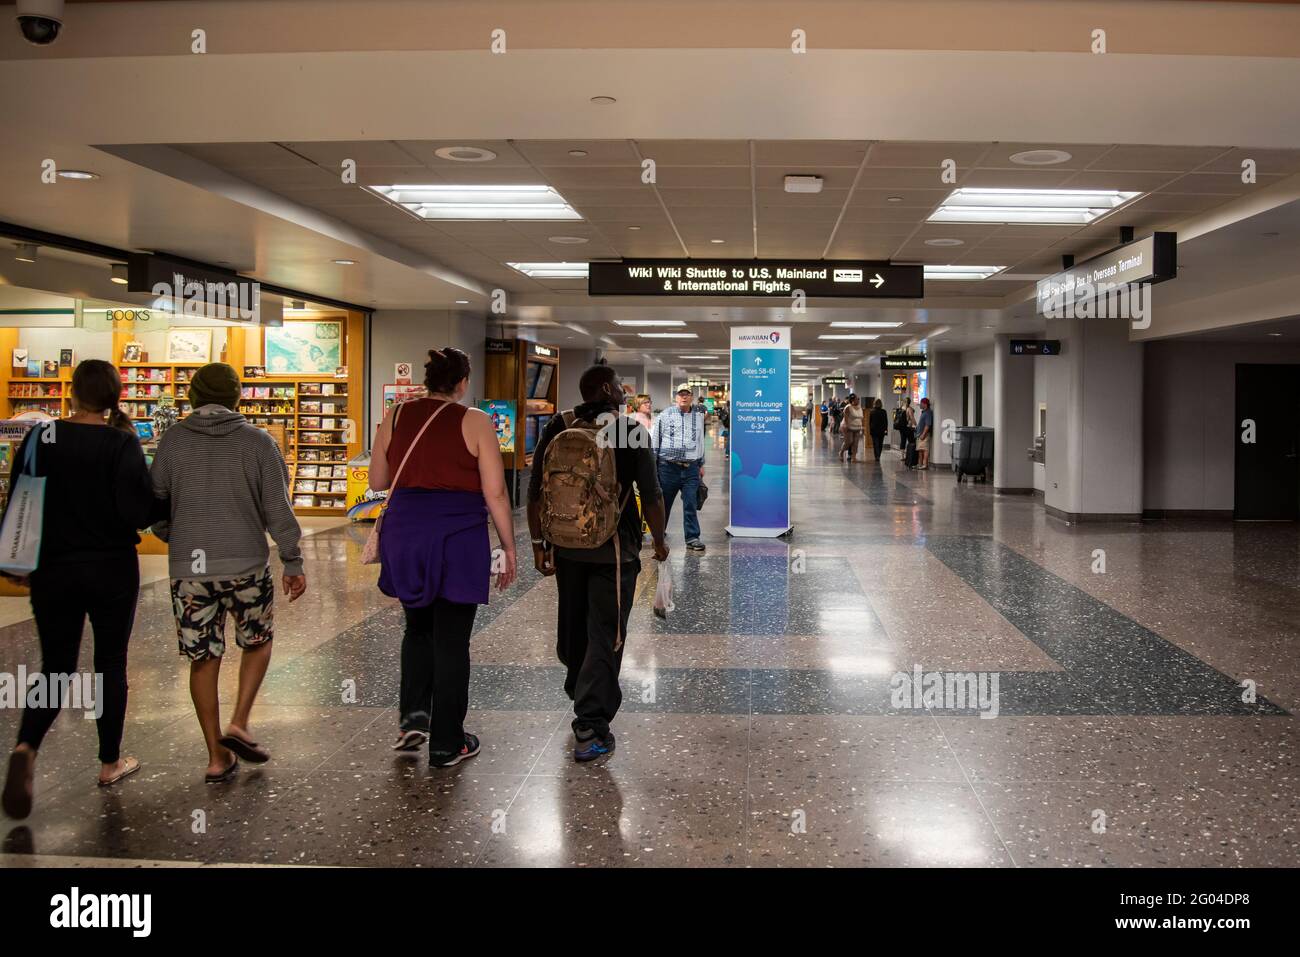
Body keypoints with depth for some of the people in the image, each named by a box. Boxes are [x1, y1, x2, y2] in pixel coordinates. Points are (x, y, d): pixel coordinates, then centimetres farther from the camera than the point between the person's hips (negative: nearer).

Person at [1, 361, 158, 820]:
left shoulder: (40, 436, -2)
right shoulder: (121, 443, -13)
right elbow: (139, 511, -19)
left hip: (52, 570, 3)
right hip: (112, 571, -2)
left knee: (56, 667, 12)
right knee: (111, 665, 12)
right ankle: (110, 762, 22)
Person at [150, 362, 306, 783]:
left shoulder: (172, 440, 2)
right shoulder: (257, 441, -2)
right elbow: (278, 508, -4)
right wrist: (293, 563, 3)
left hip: (189, 569, 1)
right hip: (247, 563, -1)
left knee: (203, 659, 9)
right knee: (257, 642, 20)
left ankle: (217, 756, 14)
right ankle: (239, 722, 6)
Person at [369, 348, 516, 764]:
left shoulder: (395, 417, 5)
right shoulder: (474, 422, -4)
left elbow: (377, 481, 12)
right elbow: (495, 492, -7)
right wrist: (508, 547, 2)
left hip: (405, 530, 3)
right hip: (459, 537, -3)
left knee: (418, 627, 23)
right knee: (451, 638, 5)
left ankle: (413, 715, 11)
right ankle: (446, 743, 13)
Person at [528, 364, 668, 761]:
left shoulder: (557, 428, 1)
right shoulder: (632, 433, -9)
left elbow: (536, 491, 1)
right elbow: (651, 497, -8)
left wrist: (538, 542, 8)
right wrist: (659, 541, 6)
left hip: (566, 547, 5)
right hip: (614, 550, -4)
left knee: (572, 627, 21)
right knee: (604, 636, 0)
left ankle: (580, 694, 44)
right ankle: (590, 729, -2)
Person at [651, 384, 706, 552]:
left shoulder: (698, 417, 12)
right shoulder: (665, 415, 2)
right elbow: (655, 441, 5)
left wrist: (701, 464, 20)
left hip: (691, 469, 2)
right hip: (668, 467, -1)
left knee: (690, 505, -3)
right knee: (663, 503, 8)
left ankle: (692, 538, 2)